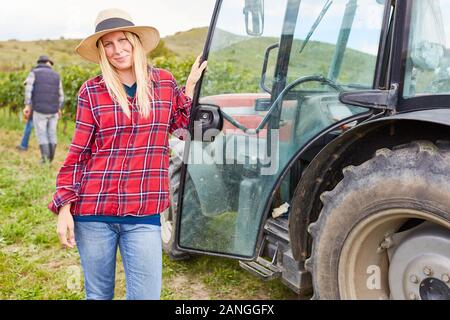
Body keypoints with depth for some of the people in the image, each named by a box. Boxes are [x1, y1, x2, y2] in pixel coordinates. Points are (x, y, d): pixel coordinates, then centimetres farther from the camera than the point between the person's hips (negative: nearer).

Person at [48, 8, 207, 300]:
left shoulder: (164, 82, 6)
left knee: (146, 295, 1)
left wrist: (190, 86, 8)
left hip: (144, 213, 1)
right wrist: (64, 208, -2)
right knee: (98, 294, 14)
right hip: (93, 212, 0)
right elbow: (78, 153, 3)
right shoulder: (91, 91, 1)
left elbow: (178, 125, 18)